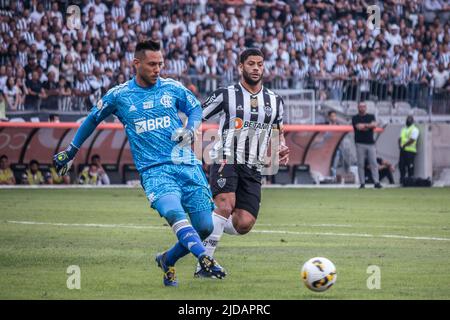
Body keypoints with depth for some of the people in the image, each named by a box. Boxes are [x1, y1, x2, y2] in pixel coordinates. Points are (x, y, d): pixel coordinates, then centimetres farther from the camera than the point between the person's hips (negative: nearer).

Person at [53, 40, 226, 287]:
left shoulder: (172, 88, 8)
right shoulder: (119, 95, 4)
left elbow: (195, 108, 25)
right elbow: (93, 120, 21)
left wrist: (189, 129, 2)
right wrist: (70, 152, 29)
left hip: (187, 165, 3)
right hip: (154, 170, -3)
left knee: (205, 227, -4)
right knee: (173, 212, -32)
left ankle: (168, 260, 21)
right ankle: (205, 260, -43)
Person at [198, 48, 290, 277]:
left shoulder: (274, 101, 13)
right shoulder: (225, 95, 1)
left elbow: (279, 130, 27)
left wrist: (282, 149, 5)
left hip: (253, 169, 4)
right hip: (226, 161, -4)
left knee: (244, 224, -9)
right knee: (226, 205, -28)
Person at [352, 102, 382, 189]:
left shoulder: (371, 116, 14)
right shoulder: (355, 118, 6)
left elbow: (374, 125, -4)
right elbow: (359, 127, -10)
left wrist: (364, 125, -8)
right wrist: (369, 125, -1)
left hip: (371, 143, 2)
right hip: (360, 144, -2)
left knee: (374, 163, -4)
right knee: (360, 164, -3)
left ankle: (376, 182, -6)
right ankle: (362, 183, 0)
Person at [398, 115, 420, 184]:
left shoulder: (414, 129, -3)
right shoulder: (403, 129, 23)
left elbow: (411, 140, -14)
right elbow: (400, 138, 18)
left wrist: (404, 146, -15)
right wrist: (400, 145, -2)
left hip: (410, 151, -7)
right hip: (403, 150, 7)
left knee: (410, 166, -7)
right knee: (401, 165, 5)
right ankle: (402, 179, 11)